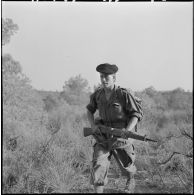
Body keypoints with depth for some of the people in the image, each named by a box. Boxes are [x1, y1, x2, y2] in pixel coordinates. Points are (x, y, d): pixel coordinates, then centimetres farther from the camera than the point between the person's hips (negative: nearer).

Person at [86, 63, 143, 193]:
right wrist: (93, 125, -1)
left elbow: (137, 114, -12)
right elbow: (90, 110, 17)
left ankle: (131, 180, 50)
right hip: (103, 137, 3)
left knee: (126, 165, 17)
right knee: (98, 165, -17)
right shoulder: (97, 94, -1)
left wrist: (126, 131, -25)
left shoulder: (124, 94, -15)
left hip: (121, 138, -2)